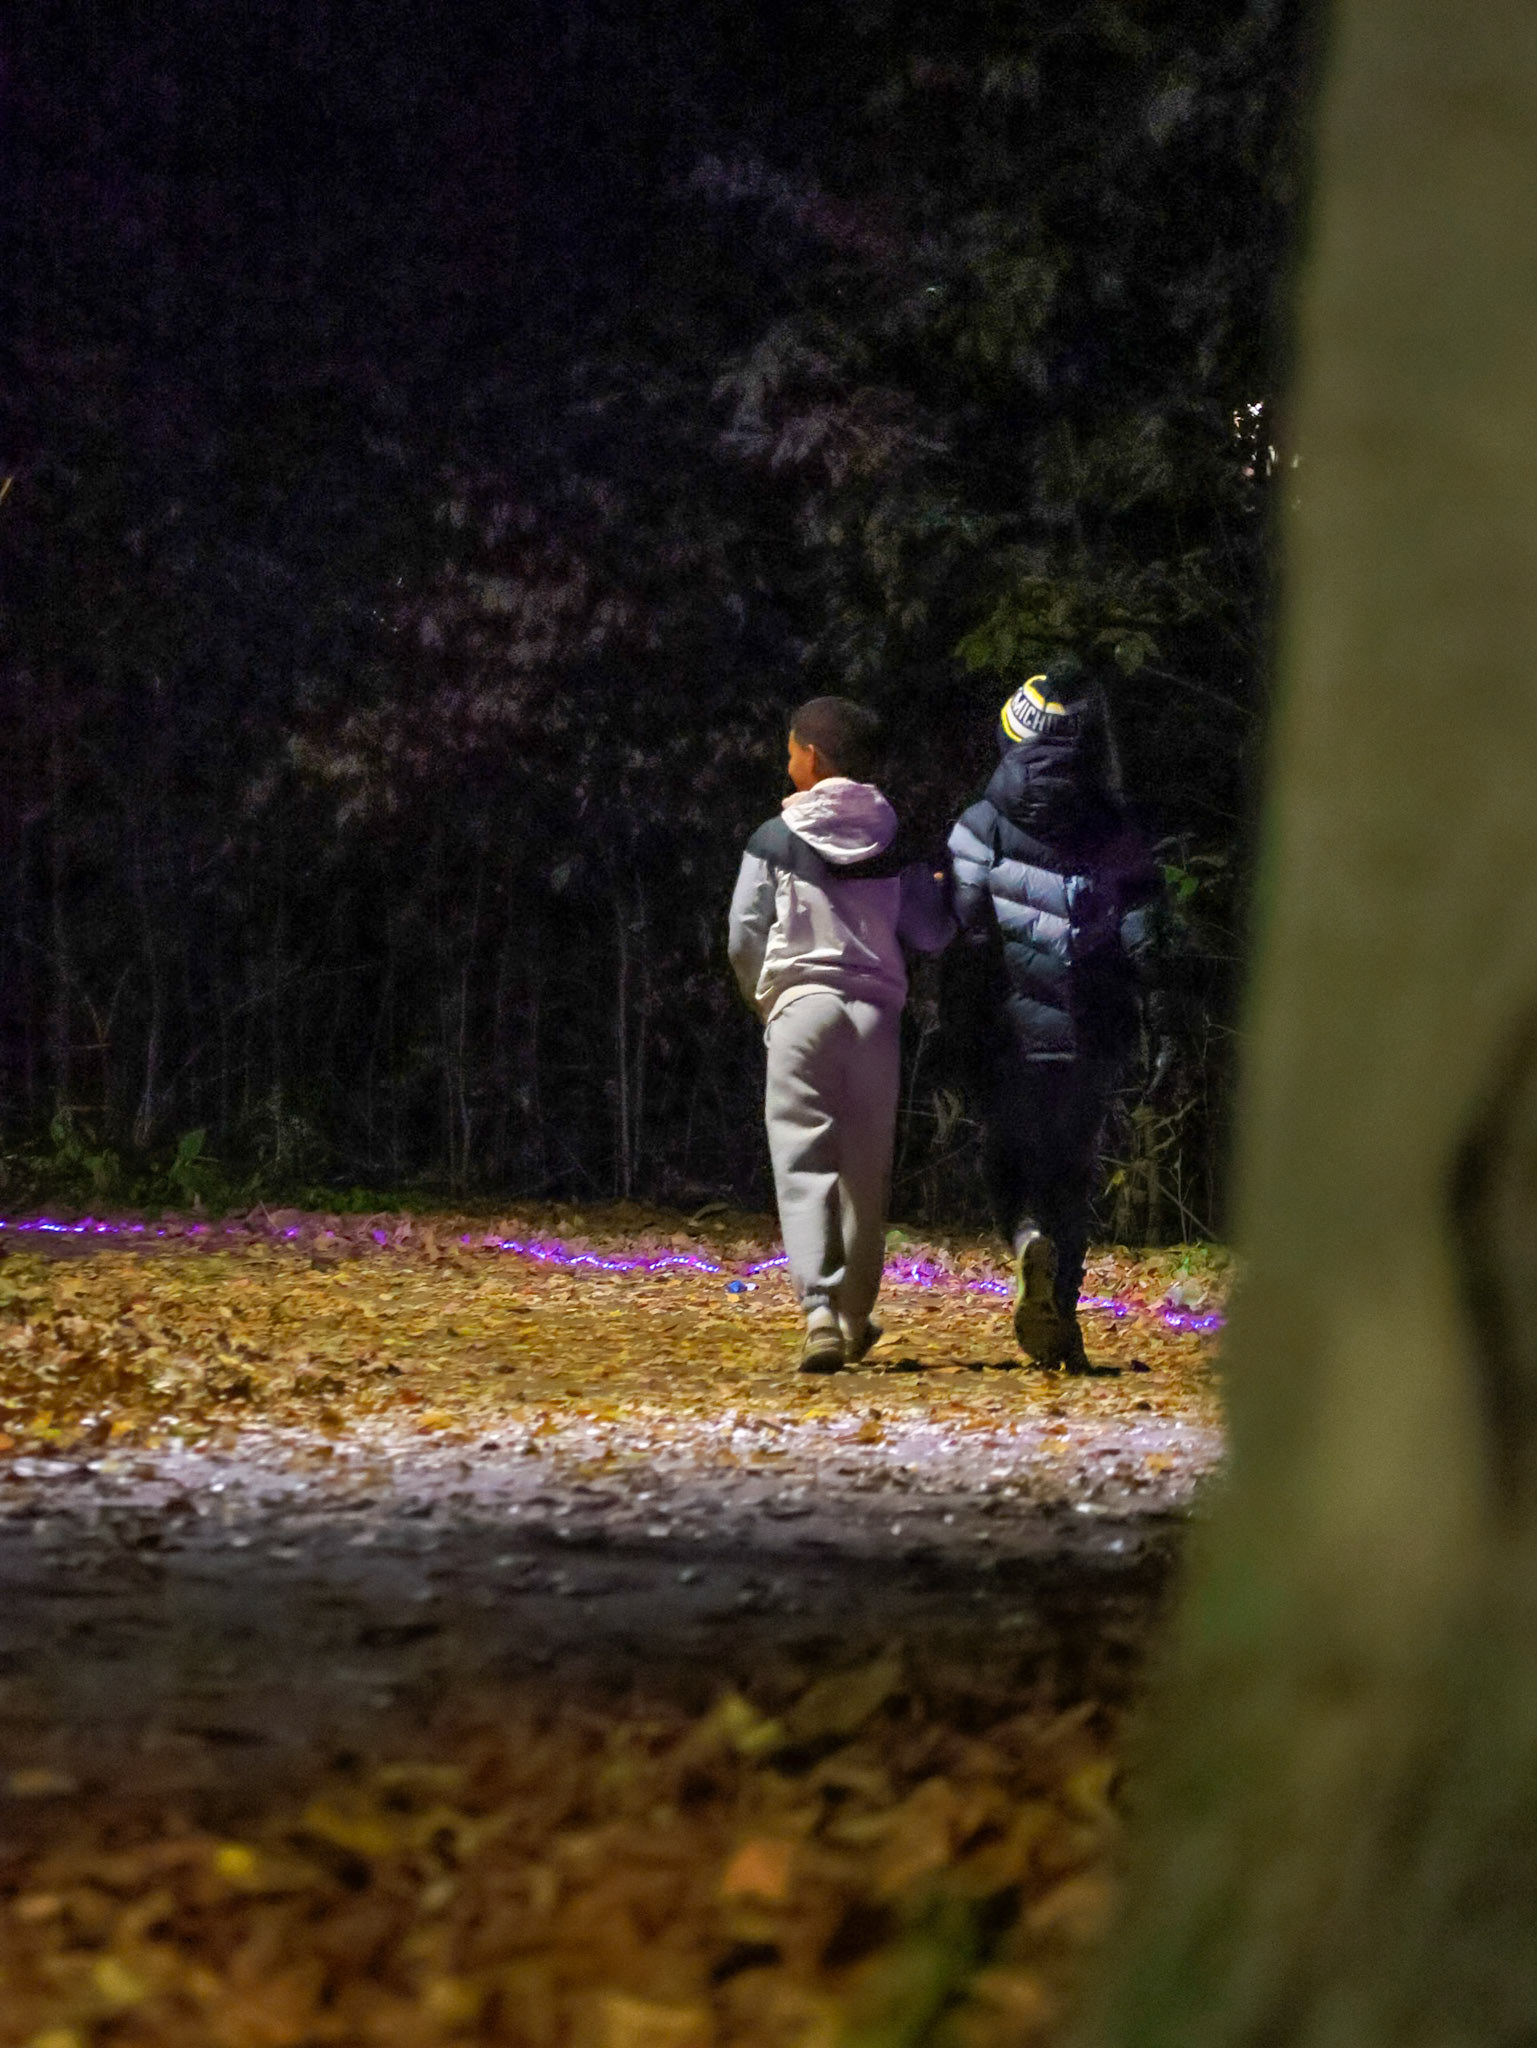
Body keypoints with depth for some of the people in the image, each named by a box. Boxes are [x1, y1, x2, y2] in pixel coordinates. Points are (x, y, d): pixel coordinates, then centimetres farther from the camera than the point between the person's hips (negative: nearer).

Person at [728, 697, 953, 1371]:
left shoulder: (776, 839, 0)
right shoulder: (894, 844, 7)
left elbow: (743, 938, -2)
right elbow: (930, 934, 7)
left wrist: (766, 1001, 15)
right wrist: (938, 891, 28)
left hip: (800, 1005, -3)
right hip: (875, 1012, 3)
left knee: (804, 1162, -6)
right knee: (866, 1169, 12)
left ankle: (819, 1308, -24)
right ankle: (854, 1319, 19)